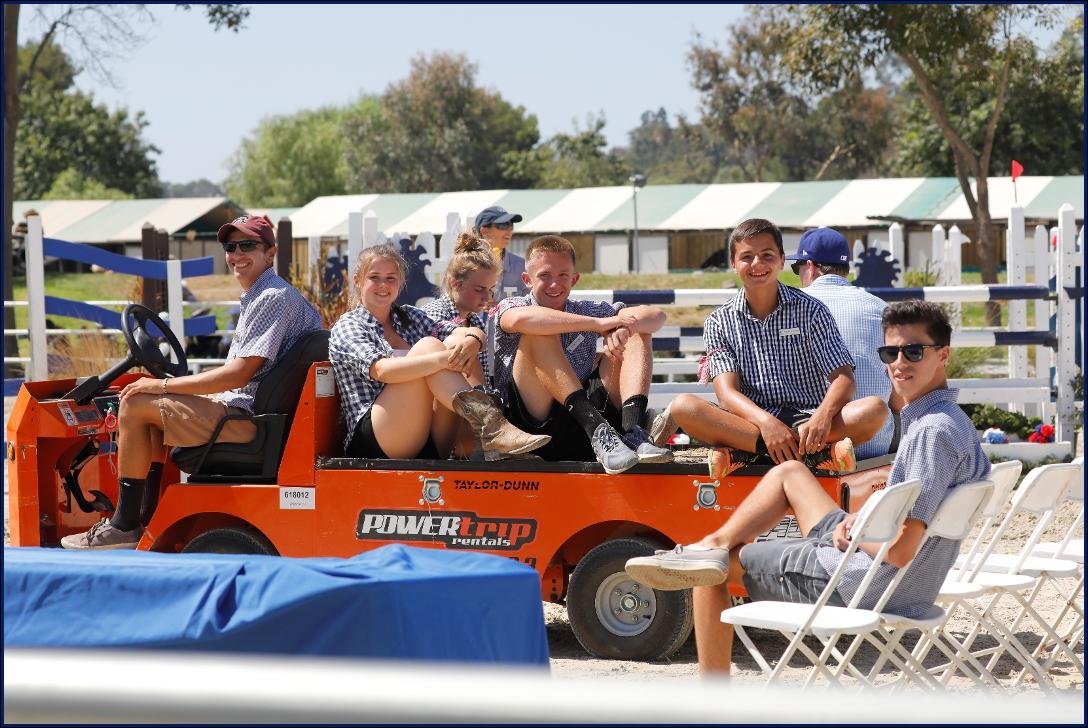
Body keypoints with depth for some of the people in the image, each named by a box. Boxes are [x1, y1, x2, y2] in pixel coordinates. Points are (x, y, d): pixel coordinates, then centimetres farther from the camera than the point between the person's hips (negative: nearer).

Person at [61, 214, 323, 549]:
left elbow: (238, 374, -22)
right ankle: (148, 516, 18)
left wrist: (162, 385, -15)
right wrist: (166, 386, 14)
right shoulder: (258, 296, 18)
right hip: (243, 408, 11)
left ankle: (124, 527, -8)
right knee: (154, 406, 24)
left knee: (135, 405, -11)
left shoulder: (274, 298, -16)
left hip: (246, 418, -11)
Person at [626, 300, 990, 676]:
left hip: (861, 588, -10)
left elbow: (901, 550, -29)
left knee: (716, 570, 7)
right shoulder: (954, 420, 6)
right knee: (789, 472, 26)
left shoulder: (933, 431, -26)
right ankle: (715, 544, 10)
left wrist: (849, 533, -9)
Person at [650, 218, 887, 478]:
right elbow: (726, 393, -5)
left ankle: (744, 452, -36)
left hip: (807, 419, 0)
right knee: (683, 406, -28)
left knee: (875, 409, -28)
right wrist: (766, 422, -27)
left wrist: (823, 416, -27)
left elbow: (843, 379, -3)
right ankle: (815, 452, -37)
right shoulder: (720, 322, 7)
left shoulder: (811, 311, 6)